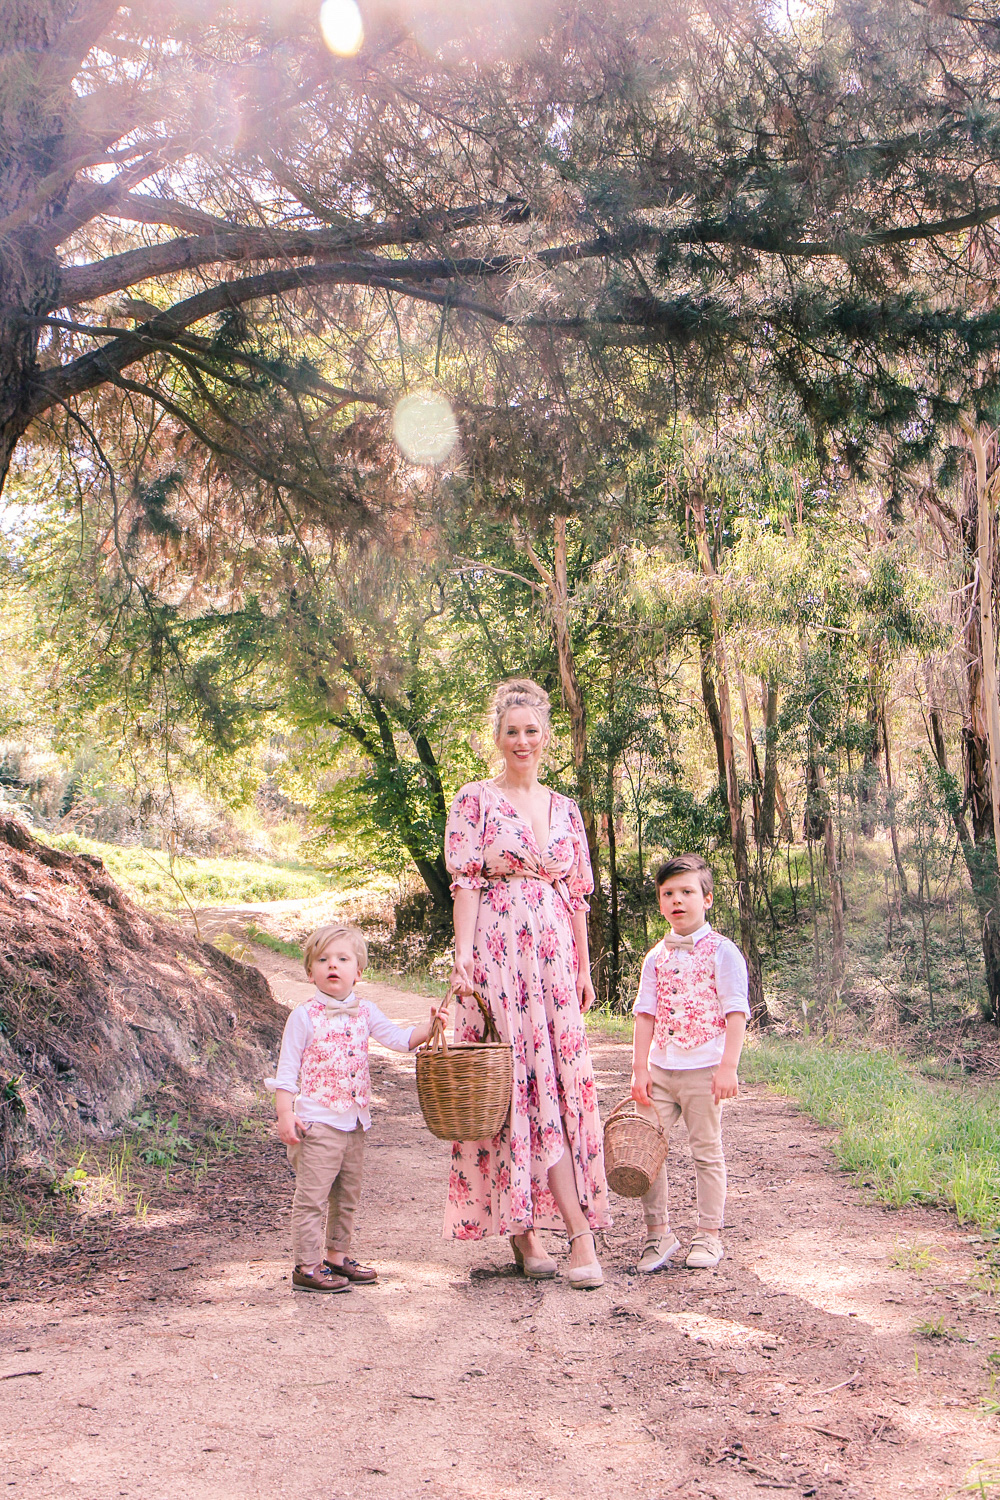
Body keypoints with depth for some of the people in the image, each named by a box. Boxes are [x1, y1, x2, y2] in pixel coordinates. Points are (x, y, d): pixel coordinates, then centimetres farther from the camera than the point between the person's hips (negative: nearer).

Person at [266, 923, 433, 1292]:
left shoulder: (364, 1012, 7)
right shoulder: (304, 1016, -8)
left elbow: (399, 1038, 3)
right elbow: (287, 1070, -7)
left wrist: (429, 1028, -16)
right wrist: (285, 1115, -14)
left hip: (354, 1122, 6)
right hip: (317, 1122, -6)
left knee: (347, 1195, 16)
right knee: (312, 1196, -3)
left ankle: (337, 1255, 29)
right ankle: (306, 1265, 6)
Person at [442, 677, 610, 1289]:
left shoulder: (566, 809, 14)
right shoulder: (476, 800, 1)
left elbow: (578, 894, 16)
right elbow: (466, 882, -5)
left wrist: (585, 968, 13)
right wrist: (463, 957, -14)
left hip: (554, 955, 5)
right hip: (497, 952, -5)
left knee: (561, 1083, -1)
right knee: (518, 1082, -6)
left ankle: (524, 1224, 10)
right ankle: (581, 1232, -5)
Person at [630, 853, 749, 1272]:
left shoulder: (722, 952, -3)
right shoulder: (656, 957, 10)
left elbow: (736, 1013, -7)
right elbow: (645, 1014, 9)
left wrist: (728, 1067, -14)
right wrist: (640, 1069, 2)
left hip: (703, 1070, -4)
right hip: (661, 1069, 4)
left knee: (706, 1151, 4)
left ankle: (709, 1235, 16)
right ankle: (657, 1232, 13)